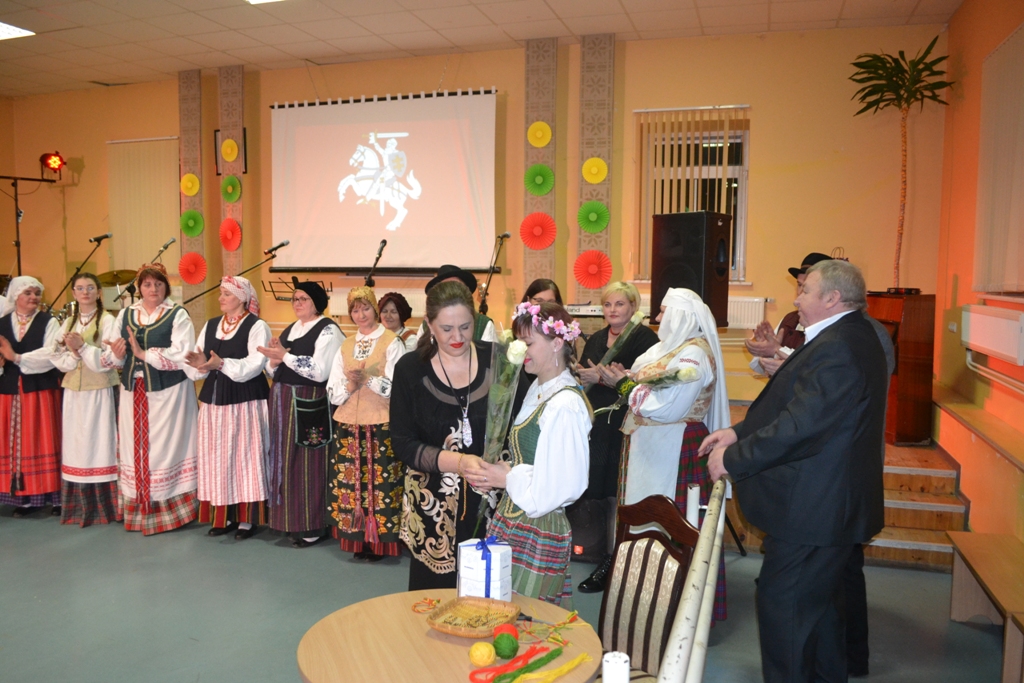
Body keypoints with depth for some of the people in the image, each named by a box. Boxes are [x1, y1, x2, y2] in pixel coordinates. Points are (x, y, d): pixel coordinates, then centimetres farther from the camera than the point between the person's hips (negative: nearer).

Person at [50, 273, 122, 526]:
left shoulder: (107, 321, -4)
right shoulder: (68, 322, 13)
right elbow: (58, 359, 6)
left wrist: (82, 347, -21)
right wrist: (72, 352, -13)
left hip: (99, 391, -5)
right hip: (73, 392, 5)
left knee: (99, 444, -2)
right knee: (76, 445, 7)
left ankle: (104, 506, 4)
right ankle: (78, 506, 15)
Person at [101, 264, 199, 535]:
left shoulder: (178, 315, -5)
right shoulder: (125, 314, 10)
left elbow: (182, 355, -17)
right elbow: (110, 357, 6)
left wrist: (144, 353, -16)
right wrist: (117, 354, -16)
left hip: (168, 392, -4)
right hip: (133, 391, 5)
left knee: (164, 446, 1)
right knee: (136, 448, 8)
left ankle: (169, 508, 11)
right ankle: (139, 509, 20)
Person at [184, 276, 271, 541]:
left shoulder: (257, 326, -6)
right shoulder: (210, 325, 12)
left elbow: (255, 364, -19)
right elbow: (195, 368, 7)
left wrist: (222, 364, -30)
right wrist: (199, 364, -16)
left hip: (246, 401, -6)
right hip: (214, 399, 6)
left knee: (244, 457, 0)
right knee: (217, 458, 9)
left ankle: (247, 518, 10)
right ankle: (224, 516, 21)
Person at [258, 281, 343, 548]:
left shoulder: (328, 330, -7)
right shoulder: (289, 330, 16)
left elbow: (320, 371, -18)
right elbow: (274, 372, 17)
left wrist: (285, 356, -17)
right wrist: (274, 361, -5)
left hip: (310, 403, -7)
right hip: (282, 402, 7)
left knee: (309, 464, -3)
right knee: (286, 462, 10)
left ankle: (314, 526, 8)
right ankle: (293, 520, 21)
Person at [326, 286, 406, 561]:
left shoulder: (391, 342, -1)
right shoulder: (345, 346, 14)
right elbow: (332, 392, 10)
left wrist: (368, 379, -20)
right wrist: (349, 386, -10)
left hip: (382, 427, -4)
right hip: (348, 425, 5)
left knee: (380, 482, -4)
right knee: (350, 481, 4)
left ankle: (380, 540, 7)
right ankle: (358, 540, 16)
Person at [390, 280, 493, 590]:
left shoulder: (497, 359, -4)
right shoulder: (410, 369, -3)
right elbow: (402, 443, -6)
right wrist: (458, 462, -21)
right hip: (433, 502, 0)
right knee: (435, 592, 10)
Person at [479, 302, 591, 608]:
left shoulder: (565, 405, -21)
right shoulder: (539, 389, 8)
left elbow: (563, 486, -23)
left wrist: (509, 478, -12)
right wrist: (504, 470, 3)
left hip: (538, 531, -9)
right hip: (513, 520, 9)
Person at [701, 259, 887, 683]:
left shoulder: (838, 347, -24)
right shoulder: (850, 338, 11)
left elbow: (800, 426, -28)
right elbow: (802, 408, 14)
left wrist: (733, 458, -17)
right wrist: (740, 433, 5)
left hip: (813, 509, -11)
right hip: (831, 503, 11)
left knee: (781, 604, 1)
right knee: (820, 603, 24)